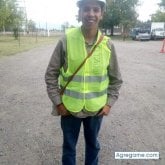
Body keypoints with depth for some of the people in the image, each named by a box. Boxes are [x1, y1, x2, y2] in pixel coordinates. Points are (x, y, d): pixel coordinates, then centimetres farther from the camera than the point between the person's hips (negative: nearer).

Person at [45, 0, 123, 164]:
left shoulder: (108, 44, -7)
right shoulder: (66, 40, -13)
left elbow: (116, 79, 4)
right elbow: (51, 74, -6)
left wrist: (109, 103, -1)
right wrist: (58, 102, -7)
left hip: (96, 109, 2)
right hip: (69, 108, -1)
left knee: (93, 144, 24)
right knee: (69, 146, 19)